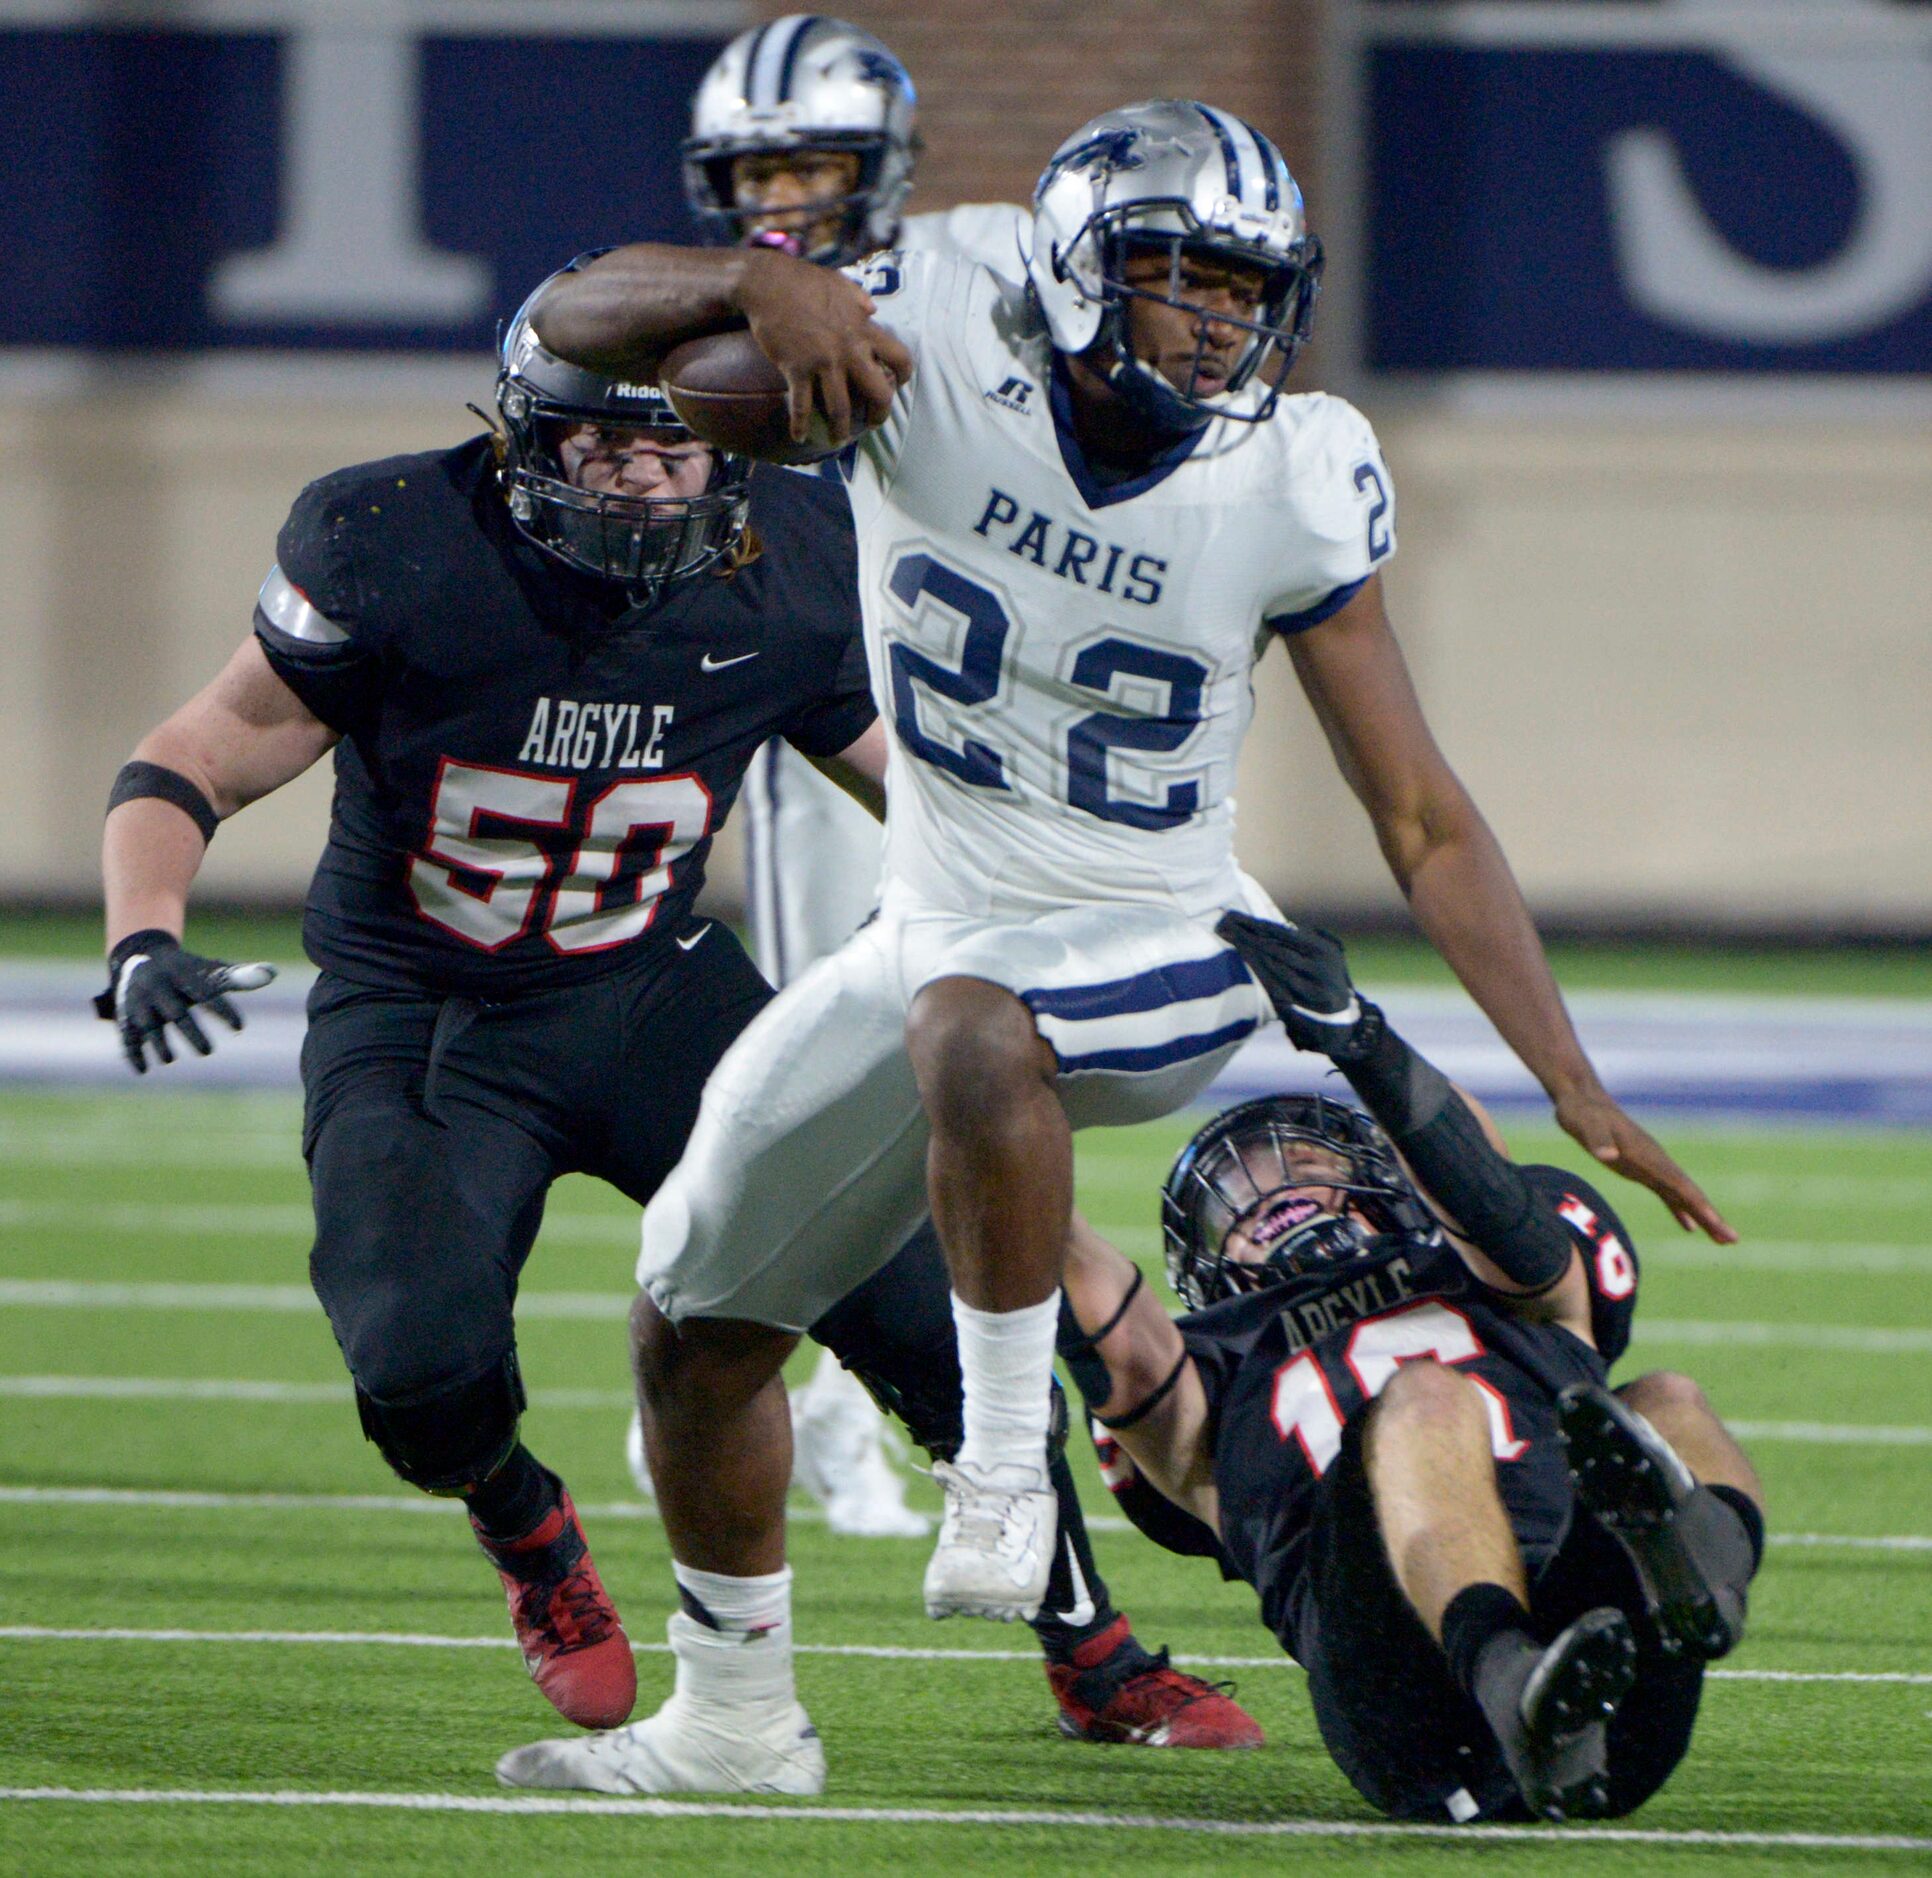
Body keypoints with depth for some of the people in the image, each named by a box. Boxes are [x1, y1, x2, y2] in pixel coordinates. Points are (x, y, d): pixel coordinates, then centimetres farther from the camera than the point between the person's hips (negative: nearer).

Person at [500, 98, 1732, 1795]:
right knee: (695, 1331, 13)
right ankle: (738, 1719, 34)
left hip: (1160, 956, -4)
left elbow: (1427, 823, -7)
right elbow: (576, 323, -15)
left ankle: (1005, 1468, -25)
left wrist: (1574, 1088, -14)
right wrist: (758, 282, -36)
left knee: (966, 1030, -40)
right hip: (947, 936, 4)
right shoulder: (936, 351, -13)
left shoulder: (1294, 488, -13)